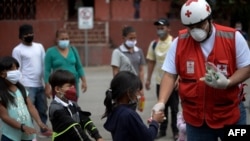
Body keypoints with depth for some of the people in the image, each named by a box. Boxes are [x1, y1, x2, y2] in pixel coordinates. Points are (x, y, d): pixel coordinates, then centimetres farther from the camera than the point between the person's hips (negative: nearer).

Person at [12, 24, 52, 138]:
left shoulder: (39, 46, 12)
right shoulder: (18, 50, -4)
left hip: (40, 84, 6)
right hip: (27, 86, -6)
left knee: (43, 109, 14)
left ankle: (44, 130, 25)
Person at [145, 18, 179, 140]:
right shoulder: (154, 44, 4)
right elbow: (151, 62, 9)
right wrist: (148, 79, 8)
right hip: (160, 82, 4)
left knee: (174, 108, 4)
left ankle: (176, 131, 13)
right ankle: (162, 130, 22)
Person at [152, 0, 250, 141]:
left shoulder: (233, 37, -8)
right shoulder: (179, 42, -4)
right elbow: (170, 75, -3)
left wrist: (227, 83, -21)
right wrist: (161, 102, -18)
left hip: (230, 114, -1)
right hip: (195, 118, 1)